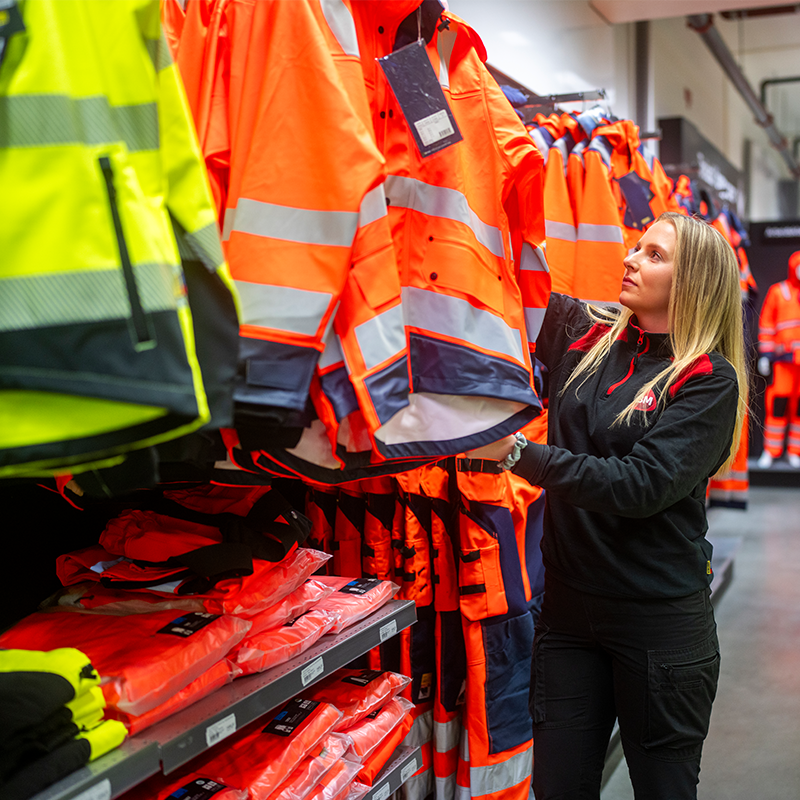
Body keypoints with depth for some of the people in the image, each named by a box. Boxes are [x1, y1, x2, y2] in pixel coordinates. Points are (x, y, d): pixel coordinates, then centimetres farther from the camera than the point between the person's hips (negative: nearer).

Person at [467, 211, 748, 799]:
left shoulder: (710, 380, -9)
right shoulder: (585, 335, 4)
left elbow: (640, 485, -21)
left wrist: (518, 453, -24)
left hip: (660, 621, -4)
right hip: (569, 605, 4)